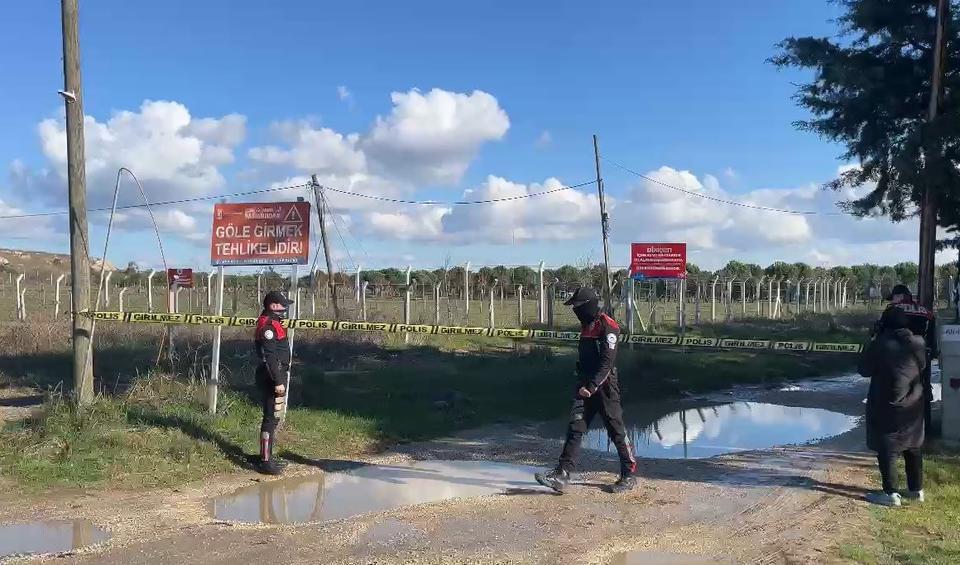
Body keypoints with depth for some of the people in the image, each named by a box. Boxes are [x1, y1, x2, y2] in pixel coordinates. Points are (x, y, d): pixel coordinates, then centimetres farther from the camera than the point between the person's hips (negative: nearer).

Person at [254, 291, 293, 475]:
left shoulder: (273, 324, 16)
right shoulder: (268, 326, -17)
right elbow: (269, 357, -22)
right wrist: (278, 382, -23)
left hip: (275, 377, 11)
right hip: (272, 379, -11)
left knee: (273, 417, 17)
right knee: (271, 418, -7)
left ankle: (266, 456, 27)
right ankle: (265, 461, -2)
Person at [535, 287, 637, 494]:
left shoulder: (608, 327, -14)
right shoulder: (586, 326, 14)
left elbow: (607, 362, -20)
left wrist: (592, 386, -25)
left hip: (605, 387, -8)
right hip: (587, 386, 8)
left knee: (616, 432, 2)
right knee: (575, 429, -1)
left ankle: (629, 475, 17)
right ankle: (562, 475, -5)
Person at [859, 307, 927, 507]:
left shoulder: (880, 344, -18)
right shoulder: (918, 343, -2)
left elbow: (864, 369, -9)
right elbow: (922, 366, 12)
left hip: (887, 405, -6)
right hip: (913, 405, 6)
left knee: (887, 449, 1)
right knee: (913, 447, 17)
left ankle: (891, 493, 2)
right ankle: (916, 489, 27)